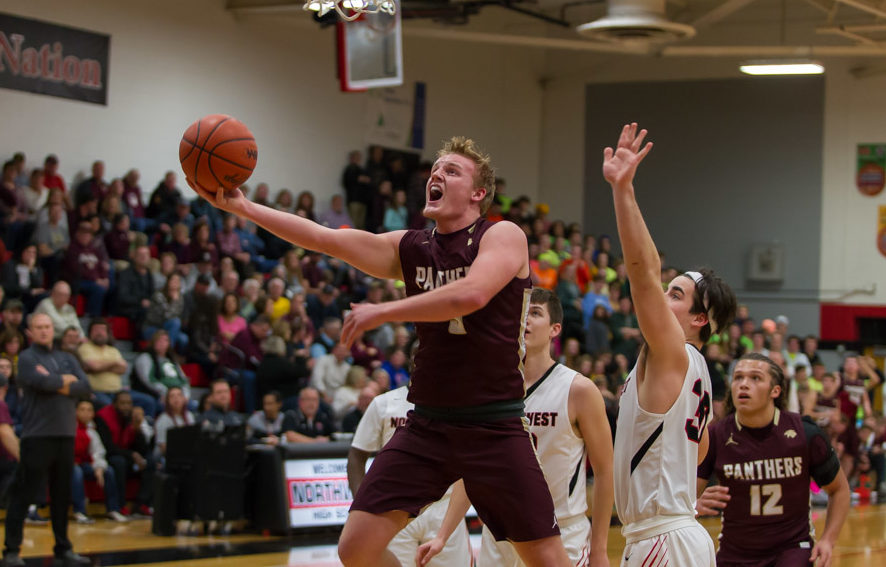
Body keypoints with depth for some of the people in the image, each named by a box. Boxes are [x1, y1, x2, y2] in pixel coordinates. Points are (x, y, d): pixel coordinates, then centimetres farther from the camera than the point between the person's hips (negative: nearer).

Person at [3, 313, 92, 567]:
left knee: (62, 495, 10)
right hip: (37, 436, -5)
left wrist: (57, 384, -10)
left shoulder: (67, 358, 16)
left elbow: (85, 388, 2)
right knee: (23, 494, -5)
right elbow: (43, 383, -19)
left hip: (66, 434, 5)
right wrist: (66, 380, -3)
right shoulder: (27, 358, 0)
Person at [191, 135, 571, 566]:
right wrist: (243, 208, -7)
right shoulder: (408, 249, 10)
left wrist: (383, 312, -20)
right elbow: (325, 239, 2)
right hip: (428, 425, 5)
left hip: (494, 428, -5)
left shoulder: (504, 236, -6)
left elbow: (471, 294, -25)